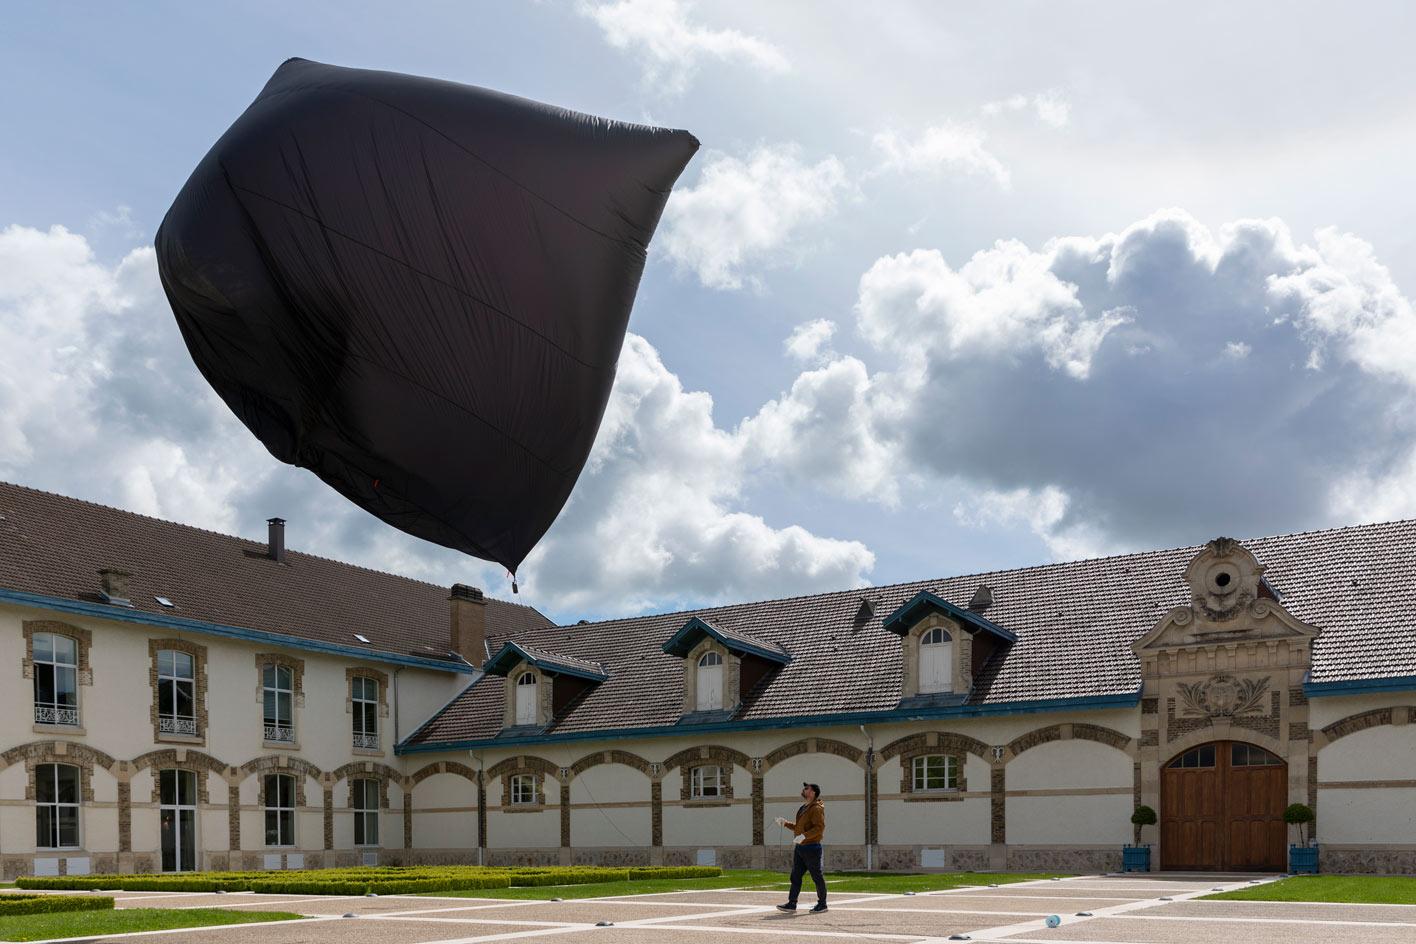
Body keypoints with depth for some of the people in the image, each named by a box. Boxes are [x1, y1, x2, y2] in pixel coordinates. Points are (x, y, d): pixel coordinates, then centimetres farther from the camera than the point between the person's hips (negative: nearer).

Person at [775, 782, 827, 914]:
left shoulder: (816, 809, -13)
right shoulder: (804, 808, 17)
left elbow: (820, 827, -25)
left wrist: (804, 836, -32)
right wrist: (785, 823, 14)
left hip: (811, 848, -9)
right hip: (800, 848, 9)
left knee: (817, 876, 1)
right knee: (795, 876, 6)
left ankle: (822, 904, 10)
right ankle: (792, 904, 7)